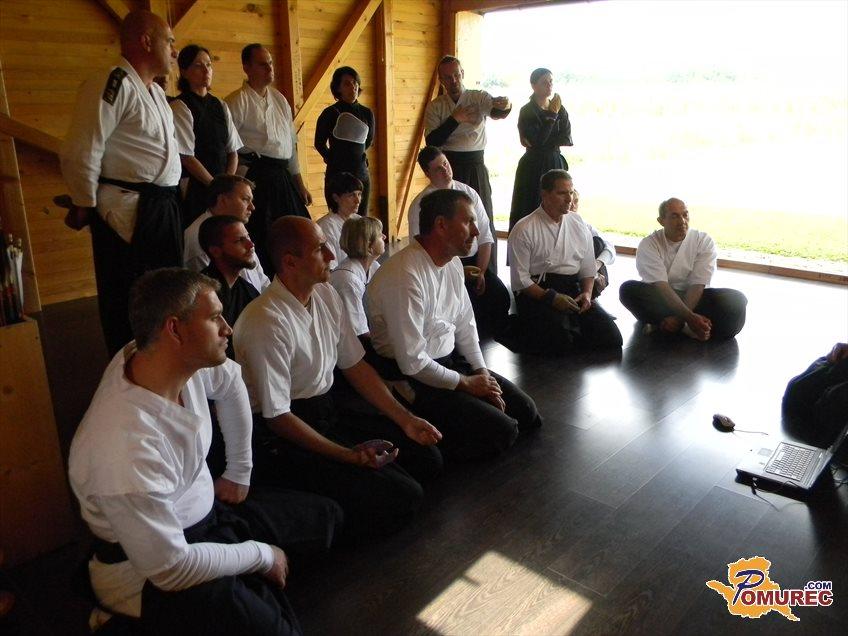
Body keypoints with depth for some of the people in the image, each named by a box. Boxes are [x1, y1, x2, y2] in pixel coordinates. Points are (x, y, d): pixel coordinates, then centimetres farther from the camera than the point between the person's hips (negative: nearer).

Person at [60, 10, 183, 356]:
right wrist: (85, 206, -8)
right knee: (128, 302, 1)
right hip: (129, 213, -9)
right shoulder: (113, 85, -14)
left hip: (163, 207, 10)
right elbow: (80, 154, -18)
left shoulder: (155, 91, 17)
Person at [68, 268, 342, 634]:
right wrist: (261, 555, -12)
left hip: (206, 506, 8)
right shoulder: (127, 453, -36)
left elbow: (229, 381, 9)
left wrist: (239, 473, 10)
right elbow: (171, 569, -27)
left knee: (328, 517, 10)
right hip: (155, 575, -8)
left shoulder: (180, 358, -15)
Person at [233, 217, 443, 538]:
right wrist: (350, 455, -21)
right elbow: (277, 416, -21)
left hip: (328, 414, 9)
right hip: (281, 438, -8)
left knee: (427, 457, 3)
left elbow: (355, 366, 9)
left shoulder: (327, 295, 2)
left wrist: (405, 419, 3)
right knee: (402, 497, -19)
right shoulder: (267, 321, -24)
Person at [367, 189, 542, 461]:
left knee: (525, 411, 6)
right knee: (502, 430, -16)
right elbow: (412, 362, -26)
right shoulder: (404, 275, -26)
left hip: (452, 361, 9)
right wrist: (466, 383, -14)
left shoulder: (453, 262, 3)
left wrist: (482, 373, 0)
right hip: (415, 378, -9)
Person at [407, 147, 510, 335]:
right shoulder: (420, 205, -6)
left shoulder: (469, 193, 7)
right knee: (470, 302, -27)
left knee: (500, 296, -18)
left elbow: (485, 236, 7)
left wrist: (481, 272, -5)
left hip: (475, 260, 4)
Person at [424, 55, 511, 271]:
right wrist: (455, 119, -18)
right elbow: (432, 141, -8)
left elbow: (497, 112, -18)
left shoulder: (479, 97, 4)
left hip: (475, 166, 0)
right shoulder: (435, 107, 5)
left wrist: (505, 106, -41)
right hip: (448, 167, 0)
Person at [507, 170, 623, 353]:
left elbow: (588, 269, 18)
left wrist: (587, 293, -1)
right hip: (537, 294, -5)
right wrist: (551, 297, -17)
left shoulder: (579, 225, 14)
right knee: (562, 340, -32)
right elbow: (520, 280, -7)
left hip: (574, 289, 5)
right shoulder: (524, 230, -4)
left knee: (611, 338, -14)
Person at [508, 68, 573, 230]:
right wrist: (552, 114, -14)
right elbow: (537, 140, -18)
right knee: (530, 211, -3)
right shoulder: (527, 111, -5)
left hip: (556, 164, 5)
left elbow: (567, 139, 0)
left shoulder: (558, 109, 10)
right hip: (534, 166, -4)